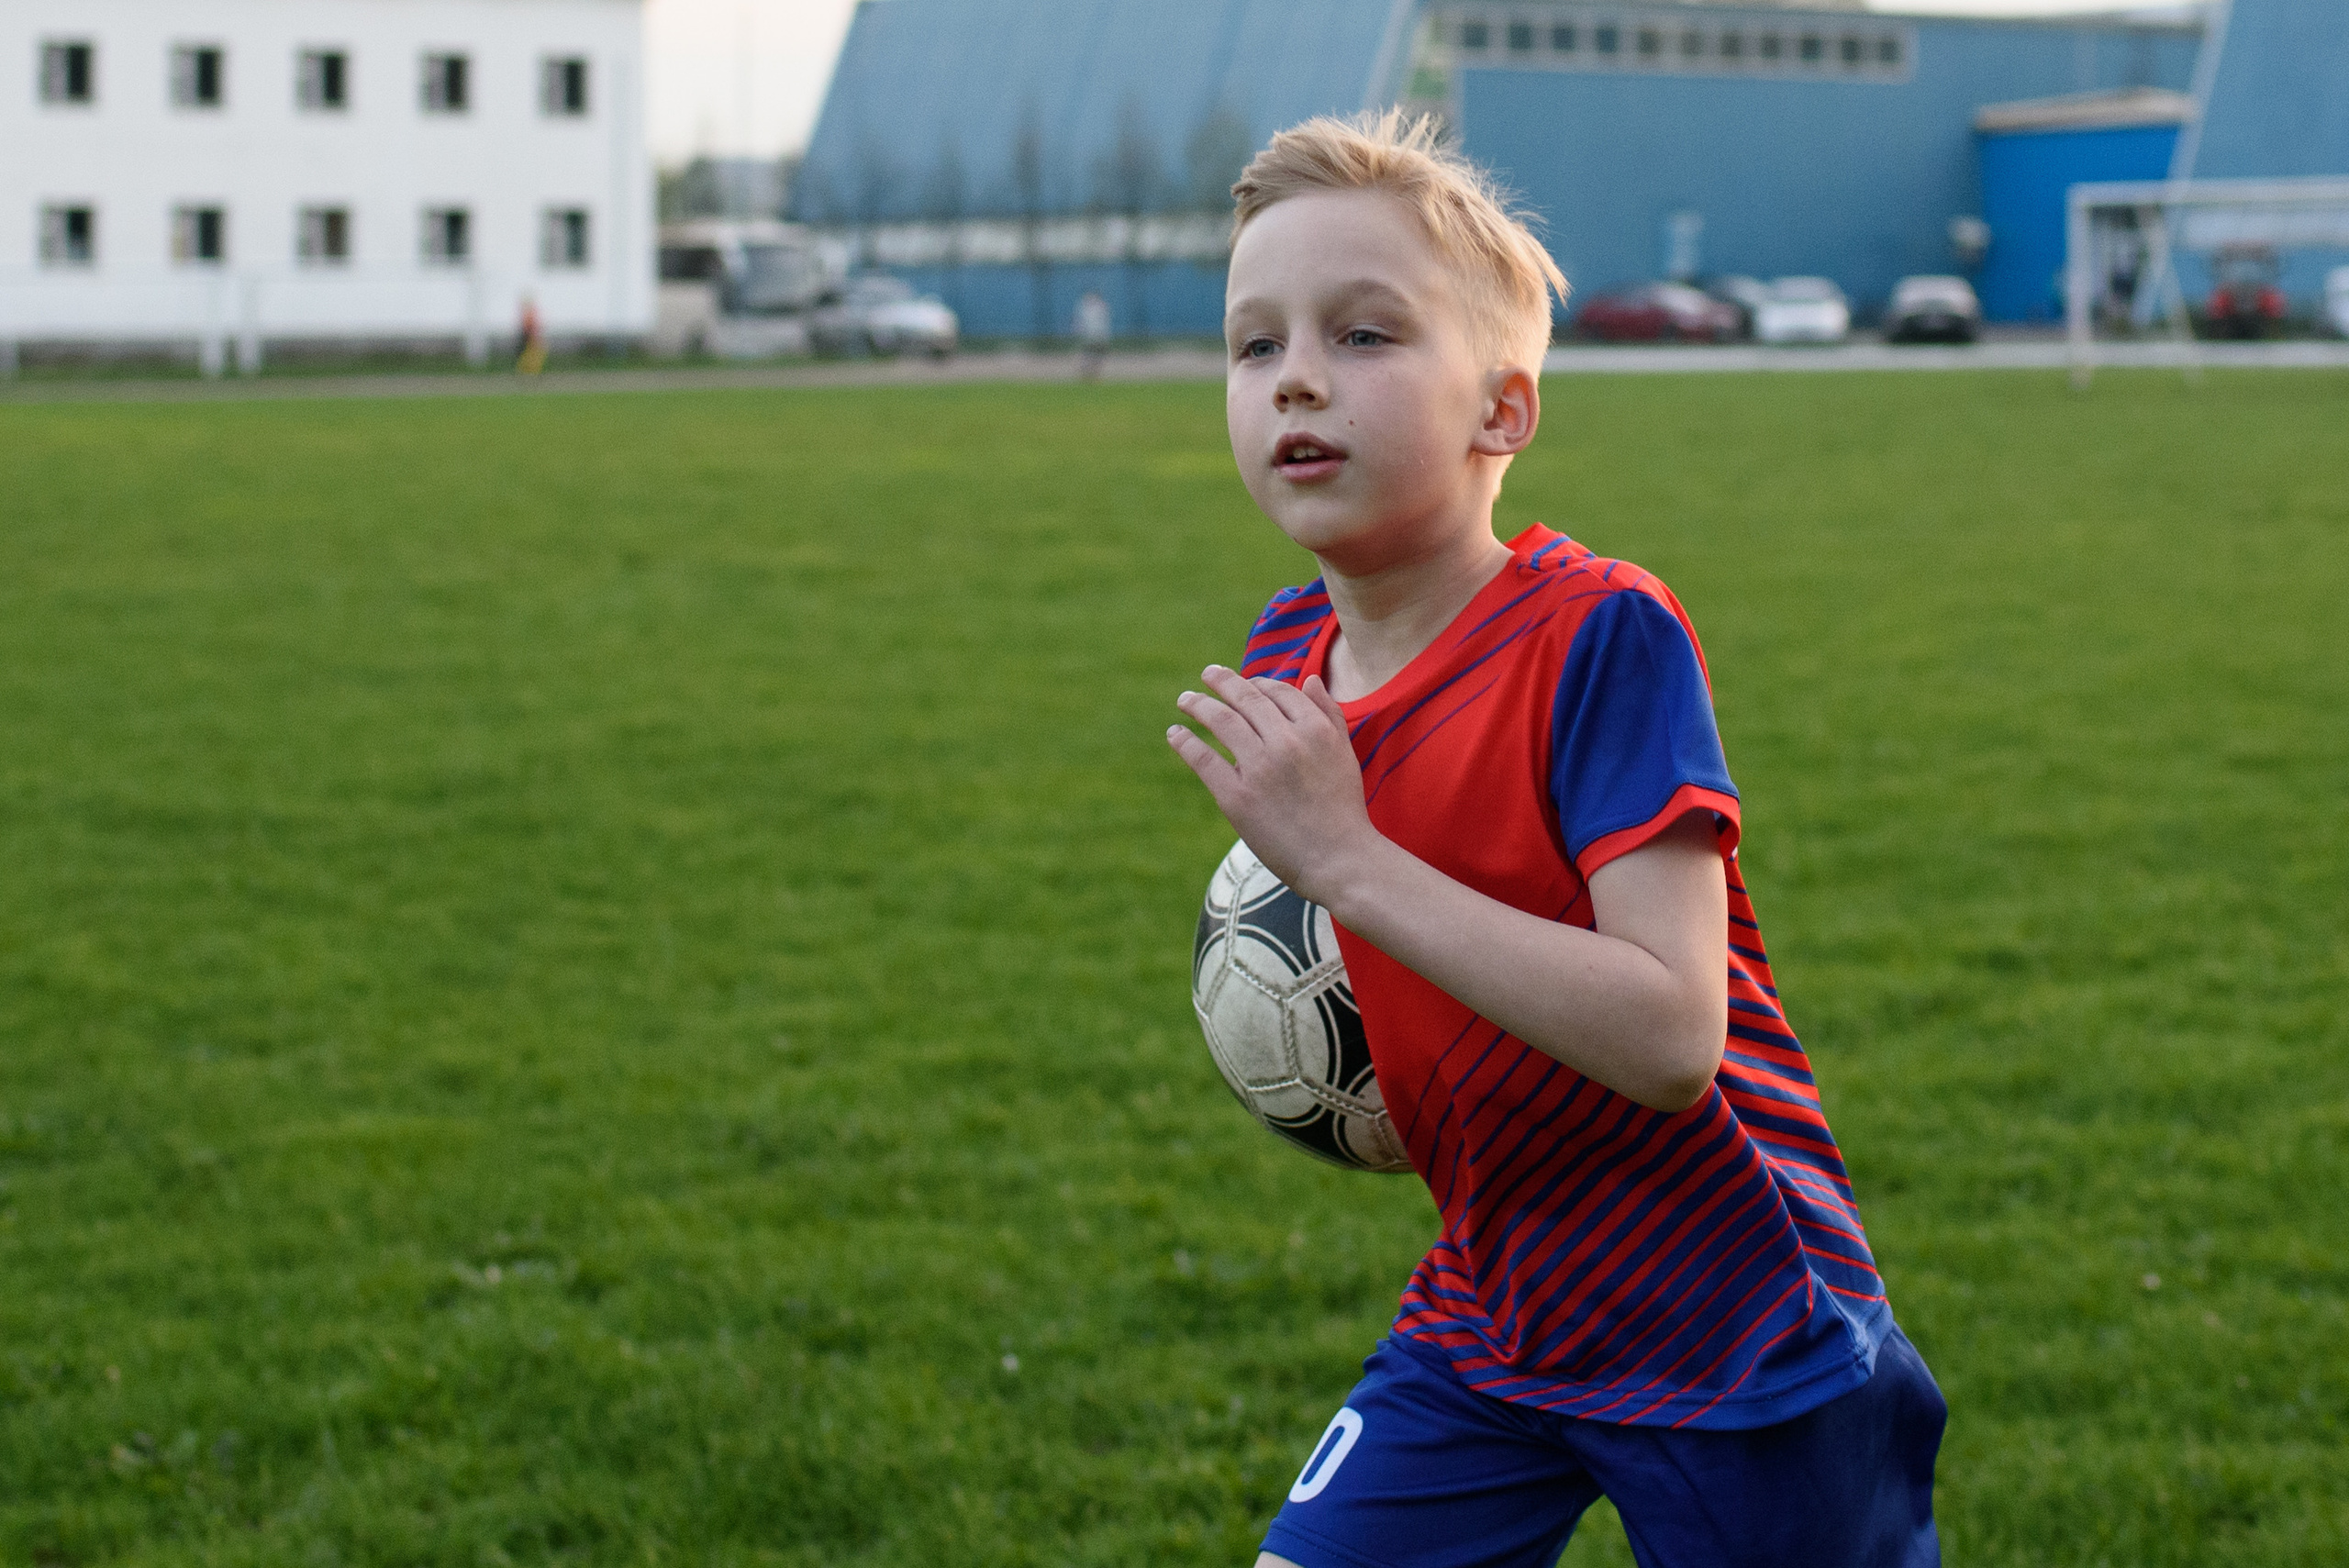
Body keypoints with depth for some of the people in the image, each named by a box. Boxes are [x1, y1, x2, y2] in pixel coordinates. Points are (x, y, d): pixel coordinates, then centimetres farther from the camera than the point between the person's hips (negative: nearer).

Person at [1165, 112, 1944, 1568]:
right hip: (1494, 1314, 6)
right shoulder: (1288, 658, -1)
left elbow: (1671, 1037, -30)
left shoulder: (1602, 633, -21)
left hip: (1728, 1330, -6)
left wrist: (1345, 859, -31)